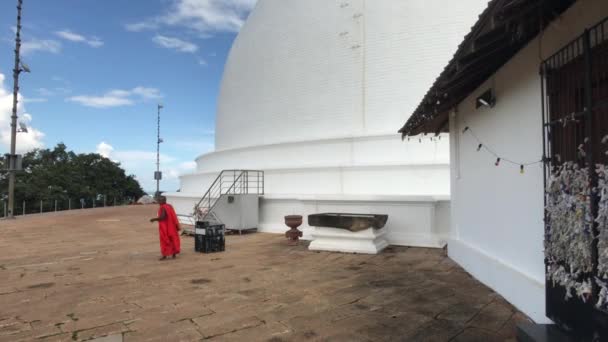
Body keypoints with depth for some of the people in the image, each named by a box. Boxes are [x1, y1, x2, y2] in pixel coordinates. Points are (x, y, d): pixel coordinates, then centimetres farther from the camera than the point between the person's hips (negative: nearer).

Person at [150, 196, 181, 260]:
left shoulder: (162, 208, -15)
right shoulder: (170, 206, 9)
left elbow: (162, 217, -25)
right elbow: (173, 216, 12)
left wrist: (154, 219, -14)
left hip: (165, 227, -8)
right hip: (171, 226, 8)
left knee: (165, 240, -1)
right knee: (172, 239, 10)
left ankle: (165, 255, 0)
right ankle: (174, 254, 15)